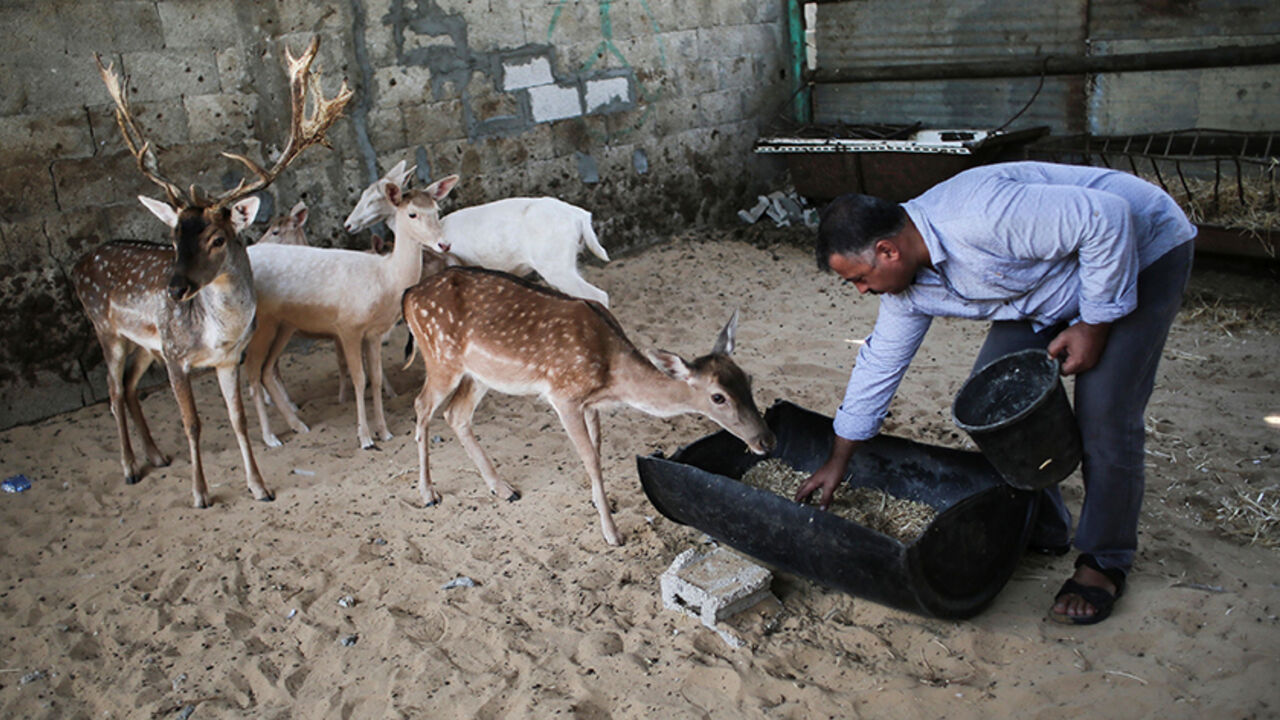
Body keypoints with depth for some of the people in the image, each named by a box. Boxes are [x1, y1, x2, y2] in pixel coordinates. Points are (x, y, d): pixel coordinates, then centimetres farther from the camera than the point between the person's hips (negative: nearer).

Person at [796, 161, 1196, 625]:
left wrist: (1094, 324, -25)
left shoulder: (979, 218, -38)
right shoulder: (907, 282, -9)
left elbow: (1108, 219, -32)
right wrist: (837, 462, 8)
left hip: (1140, 252, -8)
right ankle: (1040, 531, 16)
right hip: (1054, 286, 8)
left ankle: (1104, 564, 5)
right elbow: (879, 364, 2)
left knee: (1103, 418, -14)